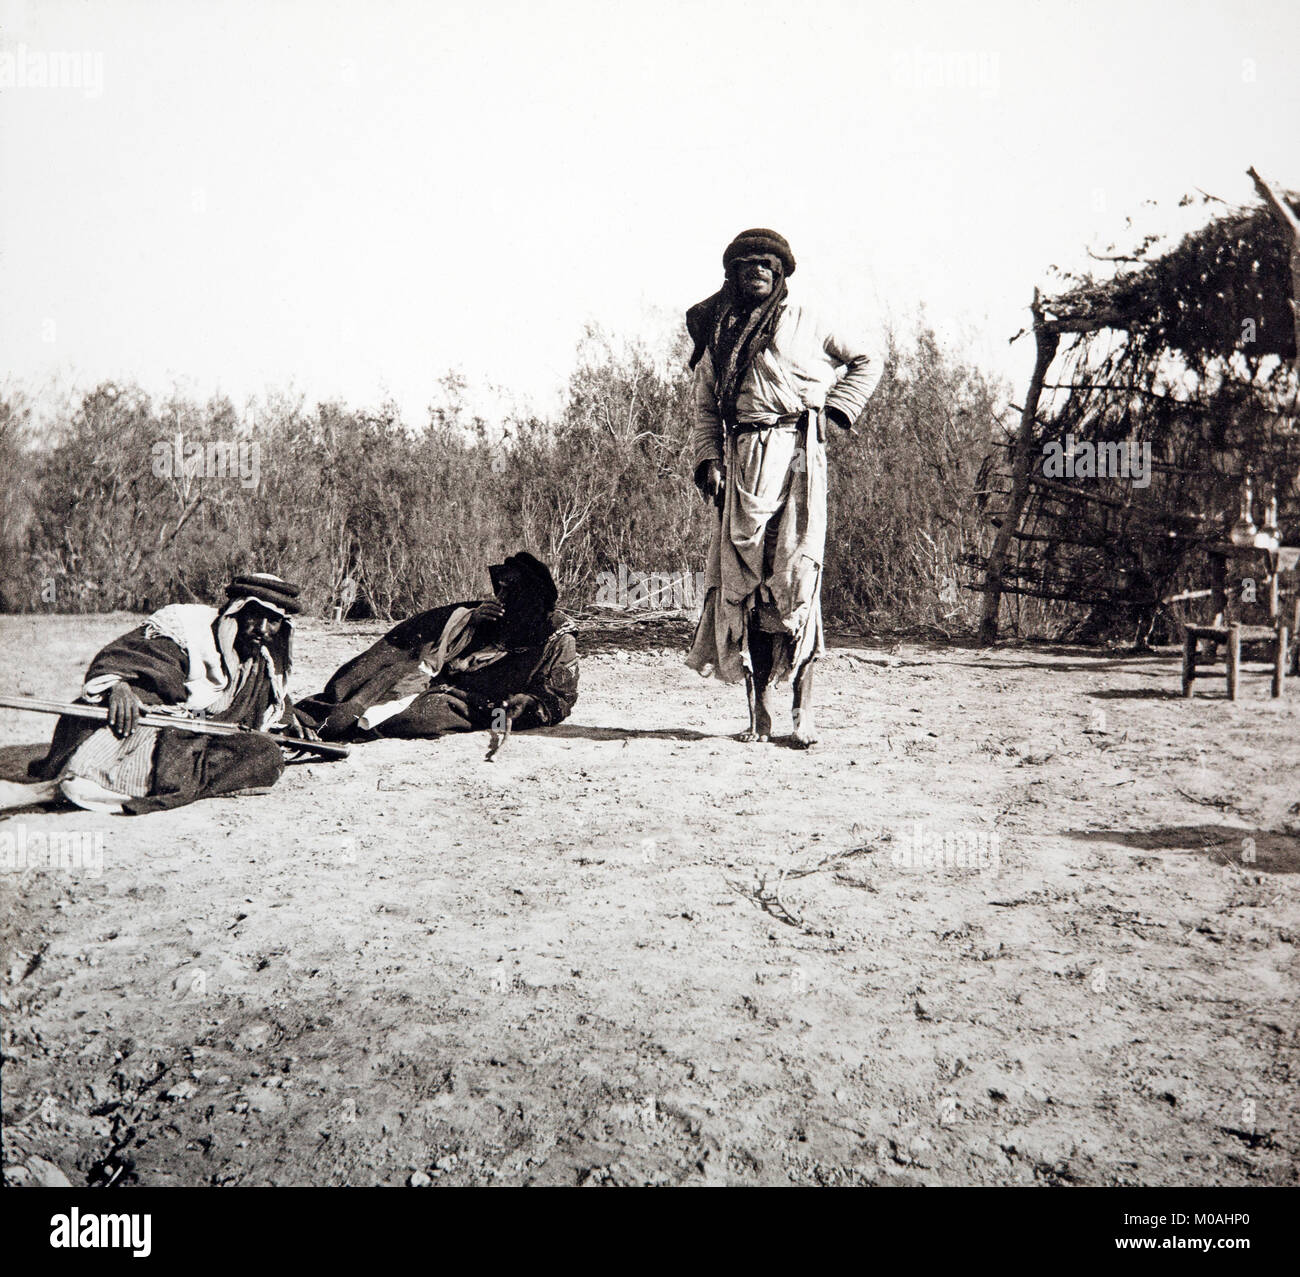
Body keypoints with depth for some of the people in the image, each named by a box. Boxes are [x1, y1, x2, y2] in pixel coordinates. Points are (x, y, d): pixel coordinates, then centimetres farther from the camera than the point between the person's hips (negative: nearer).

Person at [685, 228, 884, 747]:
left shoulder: (802, 323, 10)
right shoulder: (716, 332, 17)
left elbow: (869, 358, 19)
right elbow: (706, 403, 17)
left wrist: (836, 408, 9)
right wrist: (709, 460, 4)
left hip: (796, 455, -3)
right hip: (742, 460, 3)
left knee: (797, 578, -10)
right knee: (743, 580, -3)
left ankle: (803, 709, -9)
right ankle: (758, 708, 2)